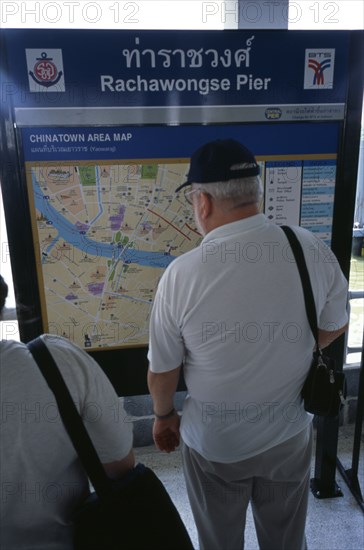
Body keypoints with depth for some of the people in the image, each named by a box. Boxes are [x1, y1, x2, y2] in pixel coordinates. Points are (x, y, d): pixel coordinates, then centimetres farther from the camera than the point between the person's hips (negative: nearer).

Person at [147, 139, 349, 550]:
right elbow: (334, 327, 0)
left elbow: (162, 369, -13)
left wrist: (163, 416, 8)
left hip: (214, 441, -2)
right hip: (289, 433, 3)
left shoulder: (182, 274, -25)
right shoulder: (314, 250, -17)